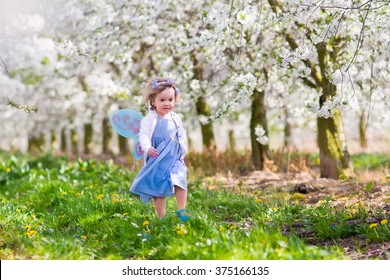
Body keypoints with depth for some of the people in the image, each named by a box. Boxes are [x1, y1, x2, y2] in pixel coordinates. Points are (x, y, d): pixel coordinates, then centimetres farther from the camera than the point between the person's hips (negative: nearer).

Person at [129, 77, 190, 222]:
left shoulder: (176, 118, 7)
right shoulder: (150, 118, -7)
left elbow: (182, 136, 17)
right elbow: (143, 134, -16)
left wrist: (183, 151, 13)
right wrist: (147, 148, -32)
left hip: (175, 157, 3)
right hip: (157, 158, -3)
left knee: (180, 181, -11)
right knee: (158, 187, 3)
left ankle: (181, 210, -1)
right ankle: (161, 216, 10)